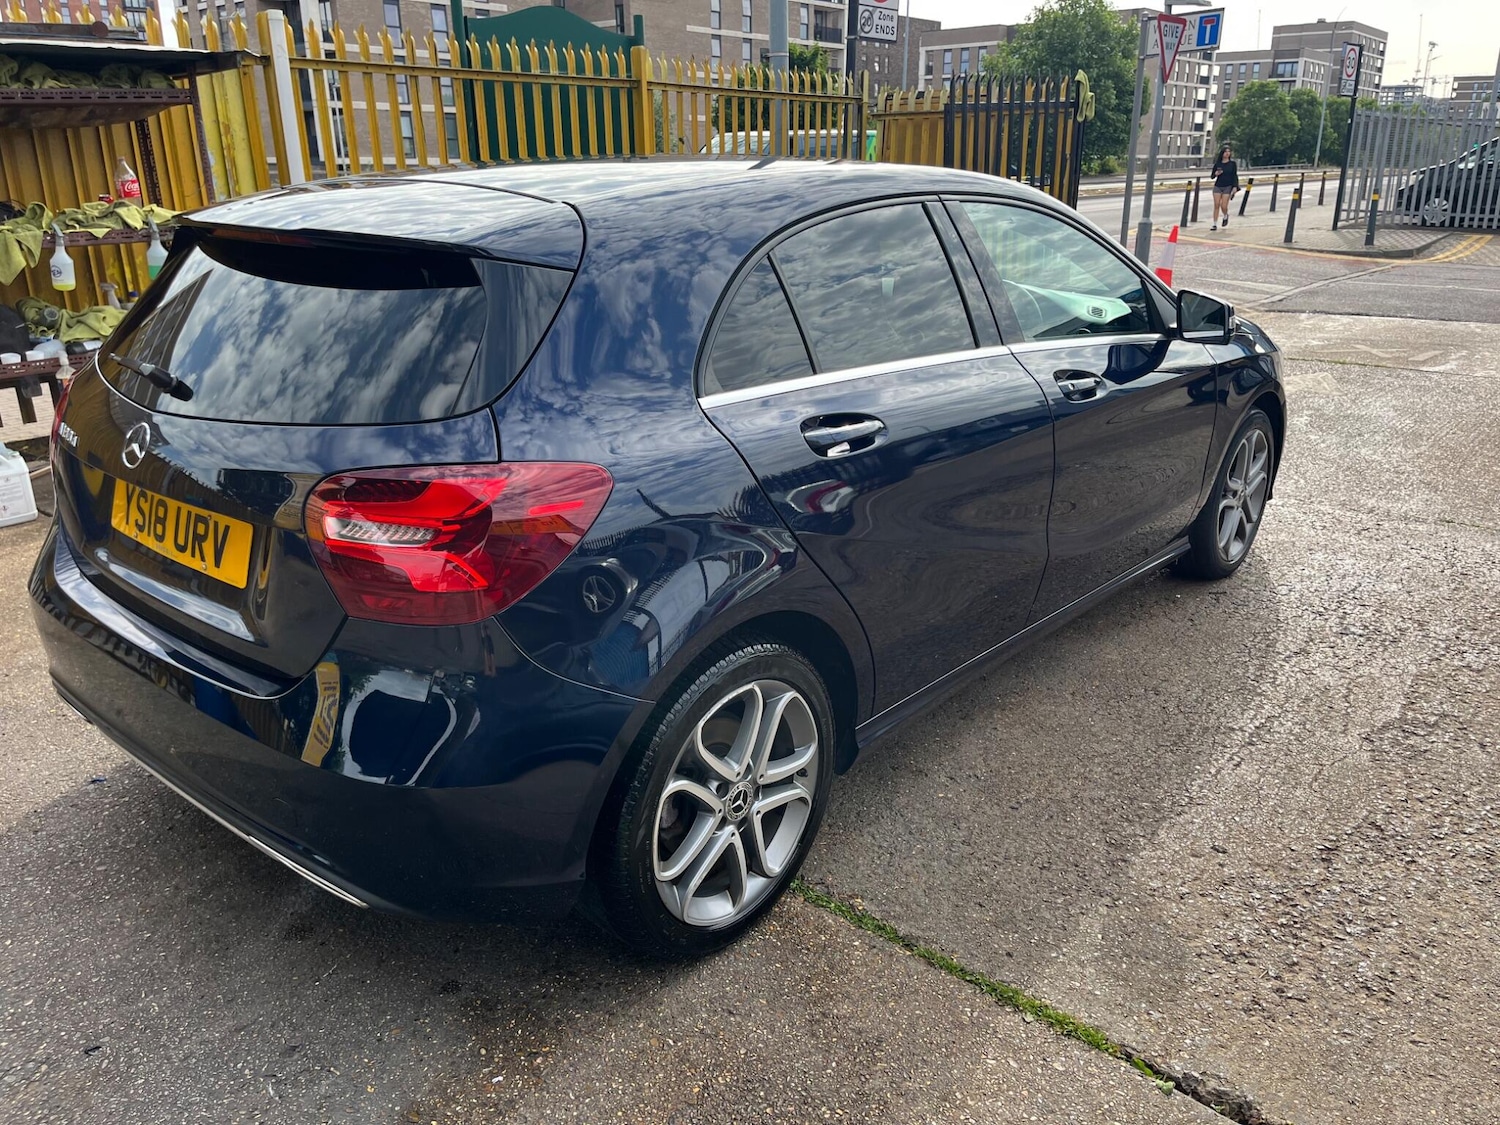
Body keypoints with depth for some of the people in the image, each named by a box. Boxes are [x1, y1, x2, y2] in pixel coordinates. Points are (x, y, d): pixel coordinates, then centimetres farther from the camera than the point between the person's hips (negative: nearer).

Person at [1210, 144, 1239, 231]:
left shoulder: (1232, 164, 1)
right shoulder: (1217, 163, 5)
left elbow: (1235, 176, 1)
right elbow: (1212, 176, 9)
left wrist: (1235, 187, -9)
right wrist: (1215, 174, -14)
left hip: (1227, 187, -2)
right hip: (1217, 186, 2)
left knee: (1223, 206, -8)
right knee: (1216, 205, -4)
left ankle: (1226, 216, 26)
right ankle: (1215, 224, 1)